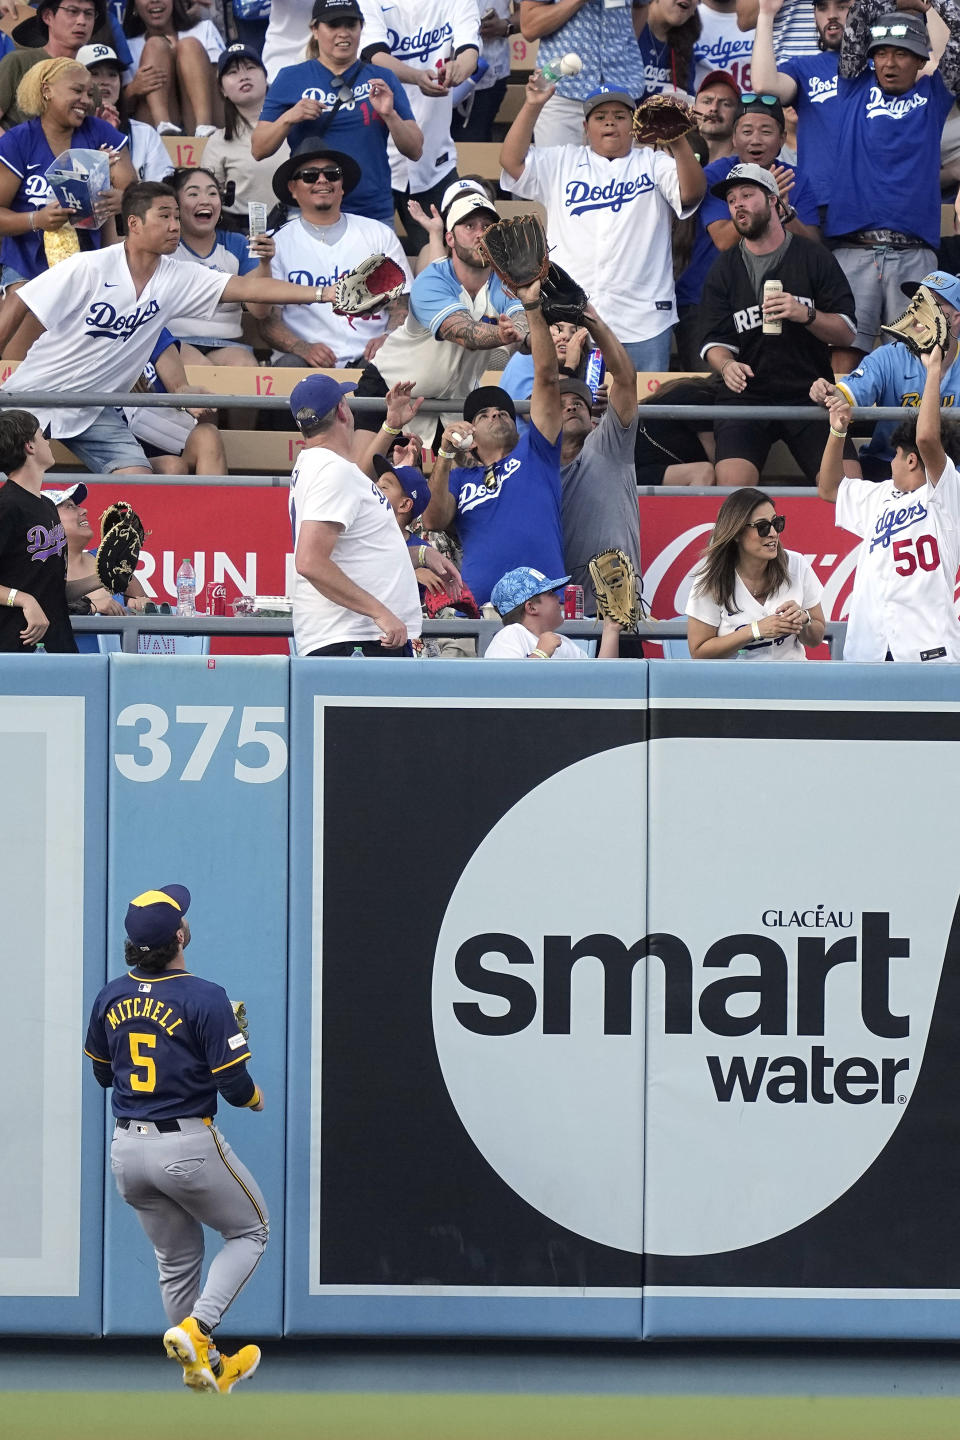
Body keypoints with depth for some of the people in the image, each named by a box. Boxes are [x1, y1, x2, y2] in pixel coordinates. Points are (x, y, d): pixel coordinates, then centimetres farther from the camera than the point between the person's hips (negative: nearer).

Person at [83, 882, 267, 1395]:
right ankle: (195, 1327, -3)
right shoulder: (204, 998, -16)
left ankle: (205, 1366, 28)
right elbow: (235, 1085, -16)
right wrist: (255, 1098, 7)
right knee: (250, 1230, 16)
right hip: (187, 1147, -6)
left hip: (126, 1151, 6)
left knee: (177, 1259, 21)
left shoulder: (111, 997, 2)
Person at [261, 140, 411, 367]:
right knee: (290, 366, -36)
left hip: (368, 357, 1)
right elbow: (268, 321, 3)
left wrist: (387, 338, -11)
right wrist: (301, 348, -19)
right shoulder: (276, 243, 9)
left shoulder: (380, 235, 15)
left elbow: (402, 305, 13)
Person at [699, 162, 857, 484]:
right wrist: (727, 365, -16)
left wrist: (806, 315, -17)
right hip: (748, 396, 0)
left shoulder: (814, 258, 7)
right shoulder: (723, 270, 12)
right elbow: (715, 342, 7)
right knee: (731, 482, -25)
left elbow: (846, 332, 3)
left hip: (810, 395, 0)